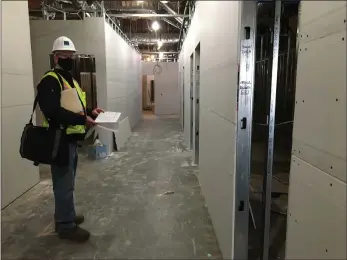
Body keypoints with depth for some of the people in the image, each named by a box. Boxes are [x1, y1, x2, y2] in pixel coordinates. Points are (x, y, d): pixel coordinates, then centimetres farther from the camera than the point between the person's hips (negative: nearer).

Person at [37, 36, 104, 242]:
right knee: (65, 184, -1)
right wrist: (82, 119, -31)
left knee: (66, 182, 20)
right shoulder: (50, 81, -13)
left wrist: (90, 113, 5)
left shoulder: (71, 80, 19)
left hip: (71, 139, 10)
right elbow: (53, 112, -26)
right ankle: (66, 225, 12)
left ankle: (65, 216, 35)